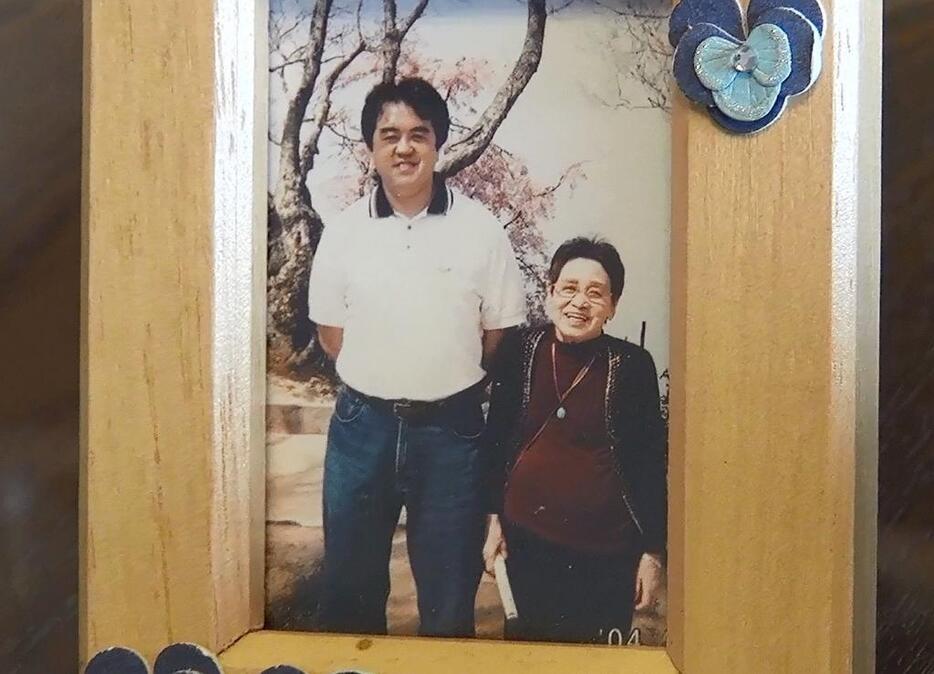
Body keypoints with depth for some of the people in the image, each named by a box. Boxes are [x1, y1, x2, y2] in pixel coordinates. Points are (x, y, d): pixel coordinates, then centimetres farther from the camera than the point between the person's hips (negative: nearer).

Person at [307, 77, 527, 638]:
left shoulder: (480, 228, -5)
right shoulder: (345, 231, 0)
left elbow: (500, 331, 1)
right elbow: (331, 329, 8)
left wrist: (446, 382, 3)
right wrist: (379, 380, 4)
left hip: (451, 428, -1)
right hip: (363, 425, 2)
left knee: (450, 595, 13)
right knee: (349, 586, 16)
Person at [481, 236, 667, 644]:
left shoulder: (632, 365, -7)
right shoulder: (520, 351, -2)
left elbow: (651, 464, -2)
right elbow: (496, 440, 6)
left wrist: (654, 552, -1)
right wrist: (494, 518, 6)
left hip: (606, 551, -2)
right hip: (527, 540, 2)